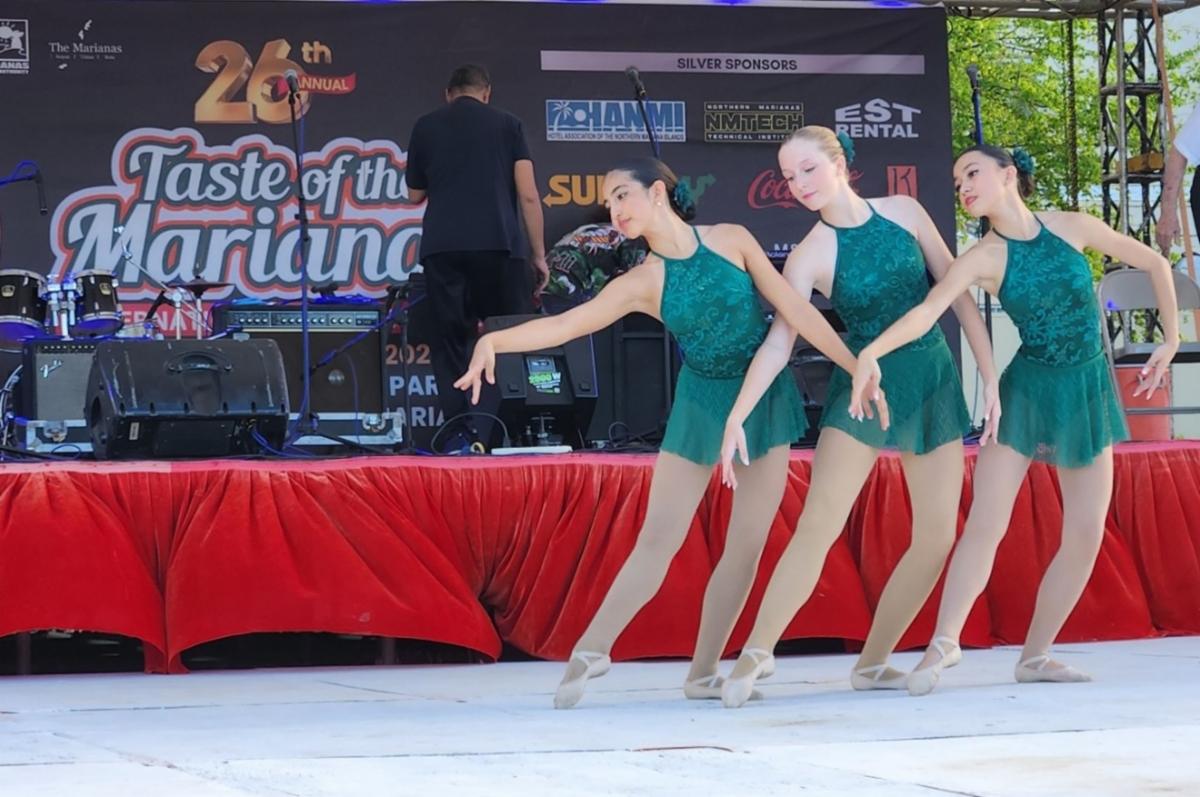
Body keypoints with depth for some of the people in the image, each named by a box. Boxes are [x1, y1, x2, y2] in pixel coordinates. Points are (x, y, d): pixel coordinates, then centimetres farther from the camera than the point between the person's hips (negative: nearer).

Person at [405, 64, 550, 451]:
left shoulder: (426, 127, 14)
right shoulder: (506, 124, 10)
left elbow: (415, 194, 21)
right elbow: (528, 194, 3)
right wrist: (538, 254, 7)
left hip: (442, 247, 1)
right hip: (500, 244, -1)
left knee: (449, 340, 3)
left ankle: (458, 431, -7)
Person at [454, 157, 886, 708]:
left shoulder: (731, 240, -8)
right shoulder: (642, 284, -8)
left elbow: (795, 310, -7)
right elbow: (563, 324, -18)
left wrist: (858, 367, -9)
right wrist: (495, 340, -34)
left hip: (765, 399, 0)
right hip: (701, 404, 0)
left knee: (746, 545, 1)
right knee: (658, 539, -4)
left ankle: (703, 673, 8)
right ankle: (591, 650, 2)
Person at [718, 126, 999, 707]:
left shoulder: (903, 213, -2)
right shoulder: (810, 256, -8)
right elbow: (779, 342, -15)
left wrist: (990, 375, 1)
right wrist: (736, 417, -28)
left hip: (934, 381, 3)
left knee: (937, 537, 0)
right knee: (818, 525, -17)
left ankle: (872, 661, 10)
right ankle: (757, 651, -12)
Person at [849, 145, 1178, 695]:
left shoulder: (1072, 227, -6)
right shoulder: (984, 258, -10)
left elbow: (1155, 264, 5)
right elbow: (928, 310, -25)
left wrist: (1170, 343, 2)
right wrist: (871, 352, -42)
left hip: (1088, 391, 2)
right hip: (1026, 392, -2)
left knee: (1086, 535, 0)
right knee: (985, 524, -12)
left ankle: (1035, 655, 9)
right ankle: (943, 643, -6)